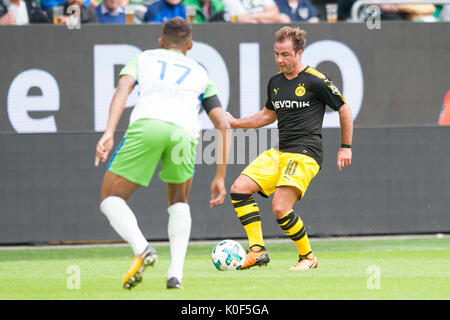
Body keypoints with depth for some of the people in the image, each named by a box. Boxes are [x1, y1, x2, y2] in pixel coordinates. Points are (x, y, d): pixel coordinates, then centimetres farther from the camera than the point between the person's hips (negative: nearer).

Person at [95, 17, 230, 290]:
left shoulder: (143, 58, 31)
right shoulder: (200, 74, 36)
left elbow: (123, 88, 9)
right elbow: (223, 125, 28)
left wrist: (109, 133, -3)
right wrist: (220, 177, 32)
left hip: (146, 124, -2)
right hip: (183, 132, 2)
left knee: (111, 200, 12)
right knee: (179, 202, 27)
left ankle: (142, 249, -17)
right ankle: (176, 272, 8)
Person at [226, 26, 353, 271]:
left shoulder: (316, 81, -8)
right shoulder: (275, 82, 13)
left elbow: (344, 110, 2)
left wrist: (346, 148, 3)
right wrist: (236, 123, 19)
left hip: (305, 155, -8)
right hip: (279, 153, 8)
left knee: (280, 208, -21)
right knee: (239, 188, -8)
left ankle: (308, 257, 0)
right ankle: (258, 251, -6)